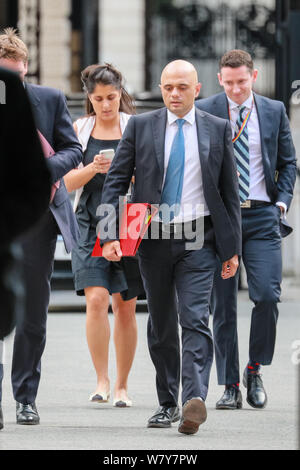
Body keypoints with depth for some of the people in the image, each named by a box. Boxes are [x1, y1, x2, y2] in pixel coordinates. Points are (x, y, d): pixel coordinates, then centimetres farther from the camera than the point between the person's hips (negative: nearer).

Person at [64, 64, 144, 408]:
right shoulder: (80, 129, 8)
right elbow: (68, 182, 5)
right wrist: (93, 168, -14)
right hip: (90, 224, 1)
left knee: (125, 307, 3)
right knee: (96, 299, -15)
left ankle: (122, 387, 14)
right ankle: (102, 380, -6)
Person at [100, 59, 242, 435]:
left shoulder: (217, 130, 5)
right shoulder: (140, 126, 4)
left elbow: (229, 191, 8)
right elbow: (115, 181, 2)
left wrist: (232, 248, 5)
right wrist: (110, 235, -9)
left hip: (198, 240, -2)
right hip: (153, 238, 2)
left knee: (195, 319, -15)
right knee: (161, 326, 9)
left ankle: (195, 398, -26)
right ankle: (168, 403, 19)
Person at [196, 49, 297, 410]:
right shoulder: (203, 112, 3)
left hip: (261, 217, 1)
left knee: (267, 296, -14)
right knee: (223, 305, 0)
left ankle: (255, 370, 8)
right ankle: (230, 387, 7)